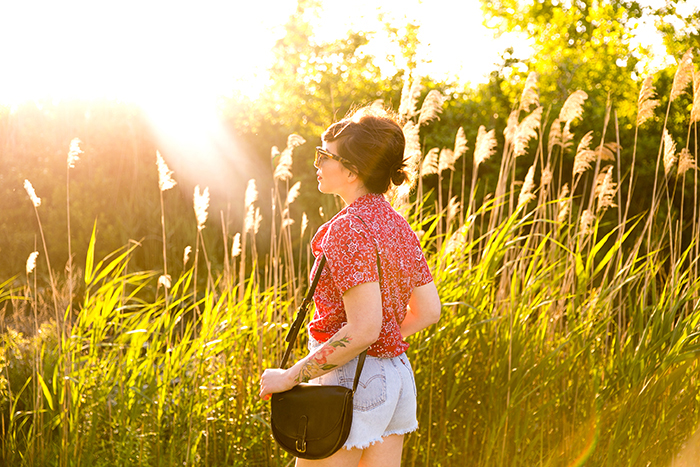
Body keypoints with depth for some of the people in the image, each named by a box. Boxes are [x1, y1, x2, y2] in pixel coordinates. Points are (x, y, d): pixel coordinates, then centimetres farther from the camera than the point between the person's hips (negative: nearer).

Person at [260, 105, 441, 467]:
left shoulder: (349, 228, -17)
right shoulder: (399, 226, 9)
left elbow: (363, 329, -23)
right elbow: (428, 311, 15)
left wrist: (290, 376, -18)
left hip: (352, 381, -9)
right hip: (398, 373, 9)